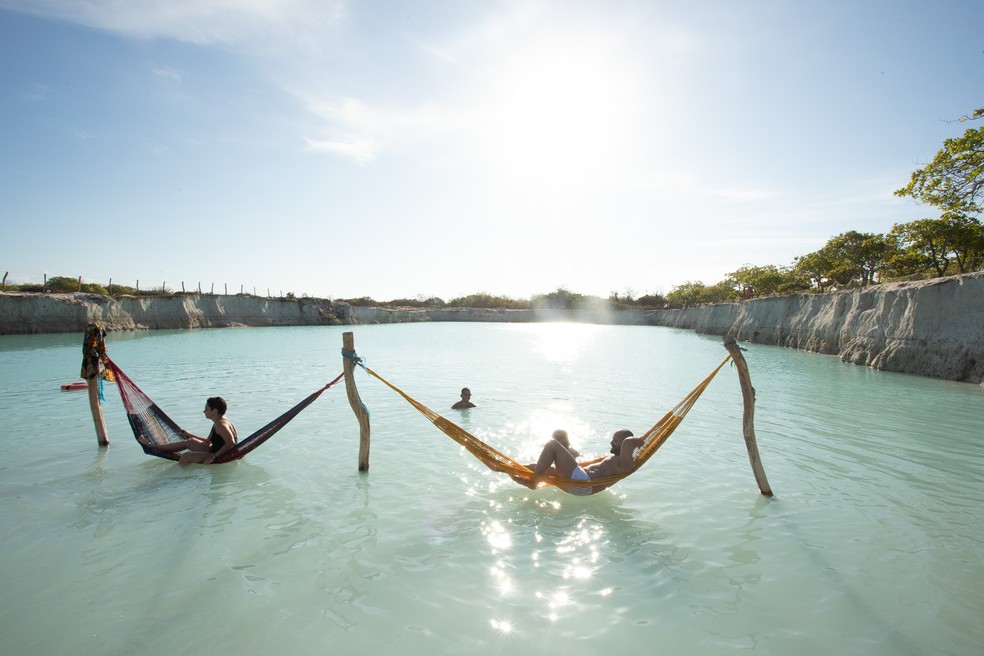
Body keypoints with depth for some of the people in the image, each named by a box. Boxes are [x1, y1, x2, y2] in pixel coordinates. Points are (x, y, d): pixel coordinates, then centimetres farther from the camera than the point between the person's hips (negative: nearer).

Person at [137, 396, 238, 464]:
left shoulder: (221, 425, -23)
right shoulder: (218, 423, 10)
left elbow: (231, 443, -36)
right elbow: (208, 441, 21)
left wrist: (214, 456, -31)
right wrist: (189, 435, 27)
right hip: (214, 451, 11)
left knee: (186, 456, -17)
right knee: (189, 442, 19)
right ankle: (152, 446, 31)